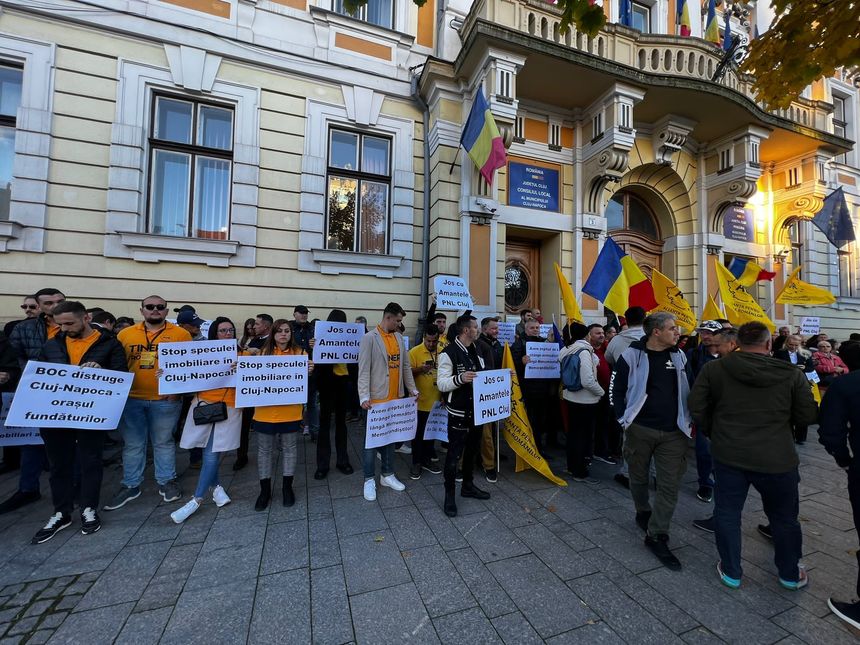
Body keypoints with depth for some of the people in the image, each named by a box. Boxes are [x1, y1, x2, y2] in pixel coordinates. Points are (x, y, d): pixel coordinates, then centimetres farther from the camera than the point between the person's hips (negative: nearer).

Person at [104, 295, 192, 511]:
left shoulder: (180, 334, -3)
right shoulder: (125, 334, 6)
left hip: (166, 400, -2)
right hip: (131, 399, 3)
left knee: (163, 442, 11)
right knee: (132, 444, 13)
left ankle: (166, 481, 25)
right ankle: (130, 485, 29)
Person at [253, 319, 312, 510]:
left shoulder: (300, 353, -1)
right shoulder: (264, 352, 2)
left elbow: (305, 380, -1)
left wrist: (309, 371, -22)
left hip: (290, 410, -1)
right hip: (266, 409, 1)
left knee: (289, 448, 11)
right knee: (264, 450, 12)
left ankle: (287, 487, 29)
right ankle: (265, 490, 28)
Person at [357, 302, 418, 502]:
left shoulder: (399, 338, 9)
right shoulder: (370, 338, -10)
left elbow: (406, 366, 12)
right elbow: (364, 369, -14)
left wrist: (413, 389, 10)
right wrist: (364, 397, -20)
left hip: (395, 399, 6)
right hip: (376, 399, -6)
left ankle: (388, 475, 31)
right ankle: (369, 479, 22)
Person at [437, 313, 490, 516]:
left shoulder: (476, 351, 10)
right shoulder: (449, 353, -17)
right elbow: (442, 384, -19)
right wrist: (460, 378, -36)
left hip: (476, 410, 8)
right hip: (458, 412, -8)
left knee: (472, 449, 20)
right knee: (454, 453, 1)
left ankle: (468, 486, 38)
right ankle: (449, 495, 19)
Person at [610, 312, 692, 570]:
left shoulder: (679, 356, 6)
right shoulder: (631, 355, -10)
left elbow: (689, 390, 16)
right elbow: (616, 390, -5)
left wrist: (688, 420, 10)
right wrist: (624, 419, -7)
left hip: (673, 432, 3)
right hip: (640, 429, -3)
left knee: (670, 485, 3)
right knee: (639, 478, 14)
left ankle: (657, 536, 16)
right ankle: (643, 513, 42)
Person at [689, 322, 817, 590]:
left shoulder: (714, 369, -8)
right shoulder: (791, 374, -8)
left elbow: (697, 407, -7)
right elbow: (808, 416, -2)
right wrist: (781, 418, 19)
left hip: (729, 454, 0)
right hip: (776, 457, 1)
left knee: (727, 513, 15)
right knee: (784, 517, 22)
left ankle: (731, 572, 28)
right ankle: (790, 574, 42)